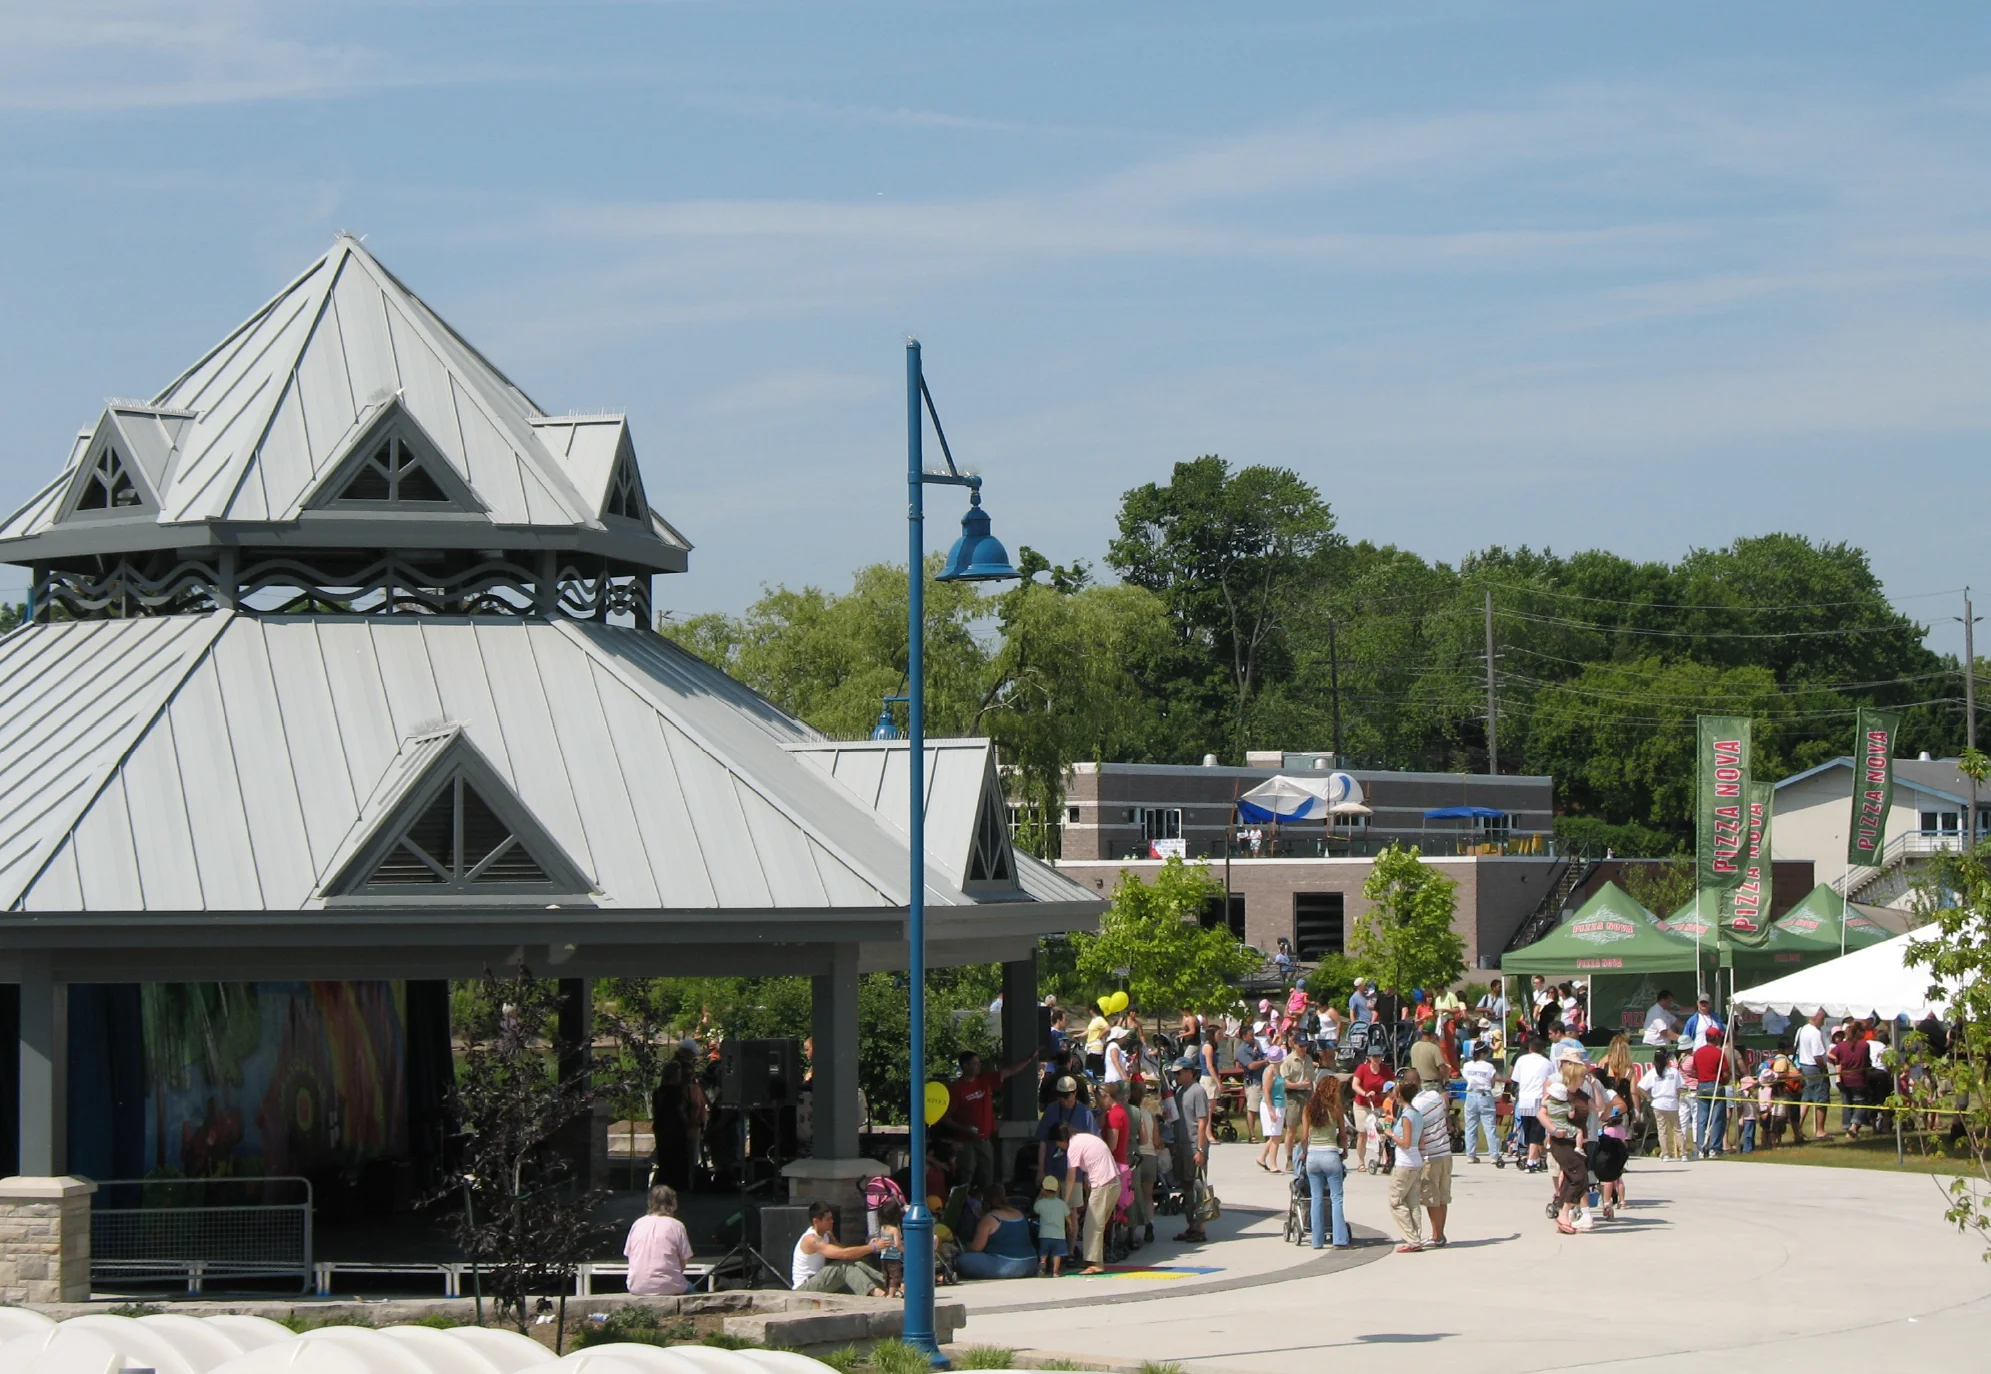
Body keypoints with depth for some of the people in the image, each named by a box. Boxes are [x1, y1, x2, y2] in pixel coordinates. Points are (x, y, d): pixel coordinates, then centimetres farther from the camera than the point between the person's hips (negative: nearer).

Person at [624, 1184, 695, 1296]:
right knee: (689, 1288, 28)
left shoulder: (638, 1224, 6)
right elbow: (683, 1263, -3)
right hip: (667, 1287, -4)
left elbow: (628, 1254, 10)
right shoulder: (677, 1226, -4)